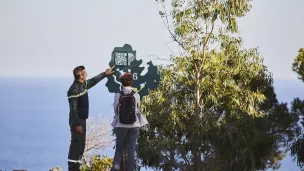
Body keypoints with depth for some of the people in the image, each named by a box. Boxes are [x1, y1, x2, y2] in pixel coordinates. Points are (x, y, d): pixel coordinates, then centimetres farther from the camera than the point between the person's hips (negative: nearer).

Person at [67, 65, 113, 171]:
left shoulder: (83, 84, 8)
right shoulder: (74, 90, -21)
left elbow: (93, 81, 30)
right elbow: (73, 109, -22)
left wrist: (105, 74, 39)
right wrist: (77, 124, -23)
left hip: (82, 120, 10)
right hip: (77, 121, -10)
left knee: (81, 144, 13)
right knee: (76, 144, -10)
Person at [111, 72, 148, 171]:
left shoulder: (117, 95, -8)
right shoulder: (136, 95, -7)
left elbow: (116, 110, 0)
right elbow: (138, 110, 4)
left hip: (121, 126, 0)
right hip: (134, 125, 0)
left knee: (119, 149, 11)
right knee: (131, 150, 6)